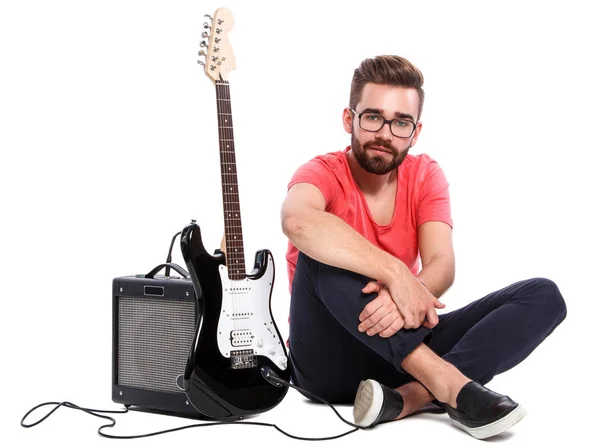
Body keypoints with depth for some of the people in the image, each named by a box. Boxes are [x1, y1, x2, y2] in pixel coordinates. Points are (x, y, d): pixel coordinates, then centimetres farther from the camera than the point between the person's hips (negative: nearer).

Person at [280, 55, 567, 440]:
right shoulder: (322, 173, -11)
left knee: (543, 295, -11)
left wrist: (408, 294, -36)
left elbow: (442, 264, -13)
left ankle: (409, 397, -30)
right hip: (330, 359, -4)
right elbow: (297, 221, -38)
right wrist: (396, 274, -41)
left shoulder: (426, 175, 2)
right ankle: (449, 385, -33)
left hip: (404, 344, 4)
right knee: (320, 252, -33)